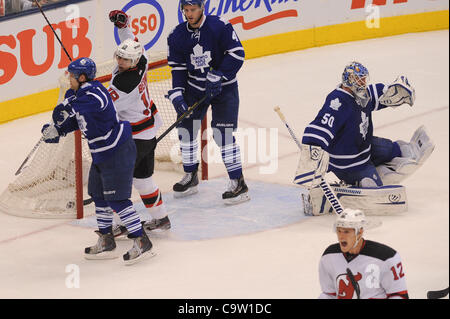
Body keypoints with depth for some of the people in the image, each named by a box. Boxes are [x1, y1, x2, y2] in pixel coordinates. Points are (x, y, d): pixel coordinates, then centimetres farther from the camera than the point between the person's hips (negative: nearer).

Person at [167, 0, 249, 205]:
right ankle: (190, 177, 24)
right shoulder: (177, 36, -2)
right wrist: (177, 95, -11)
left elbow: (237, 55, -16)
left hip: (223, 87, -5)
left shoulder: (220, 27, -16)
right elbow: (178, 68, 1)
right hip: (194, 87, 5)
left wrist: (217, 77, -22)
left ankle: (238, 183, -6)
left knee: (222, 132, -13)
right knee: (186, 127, 5)